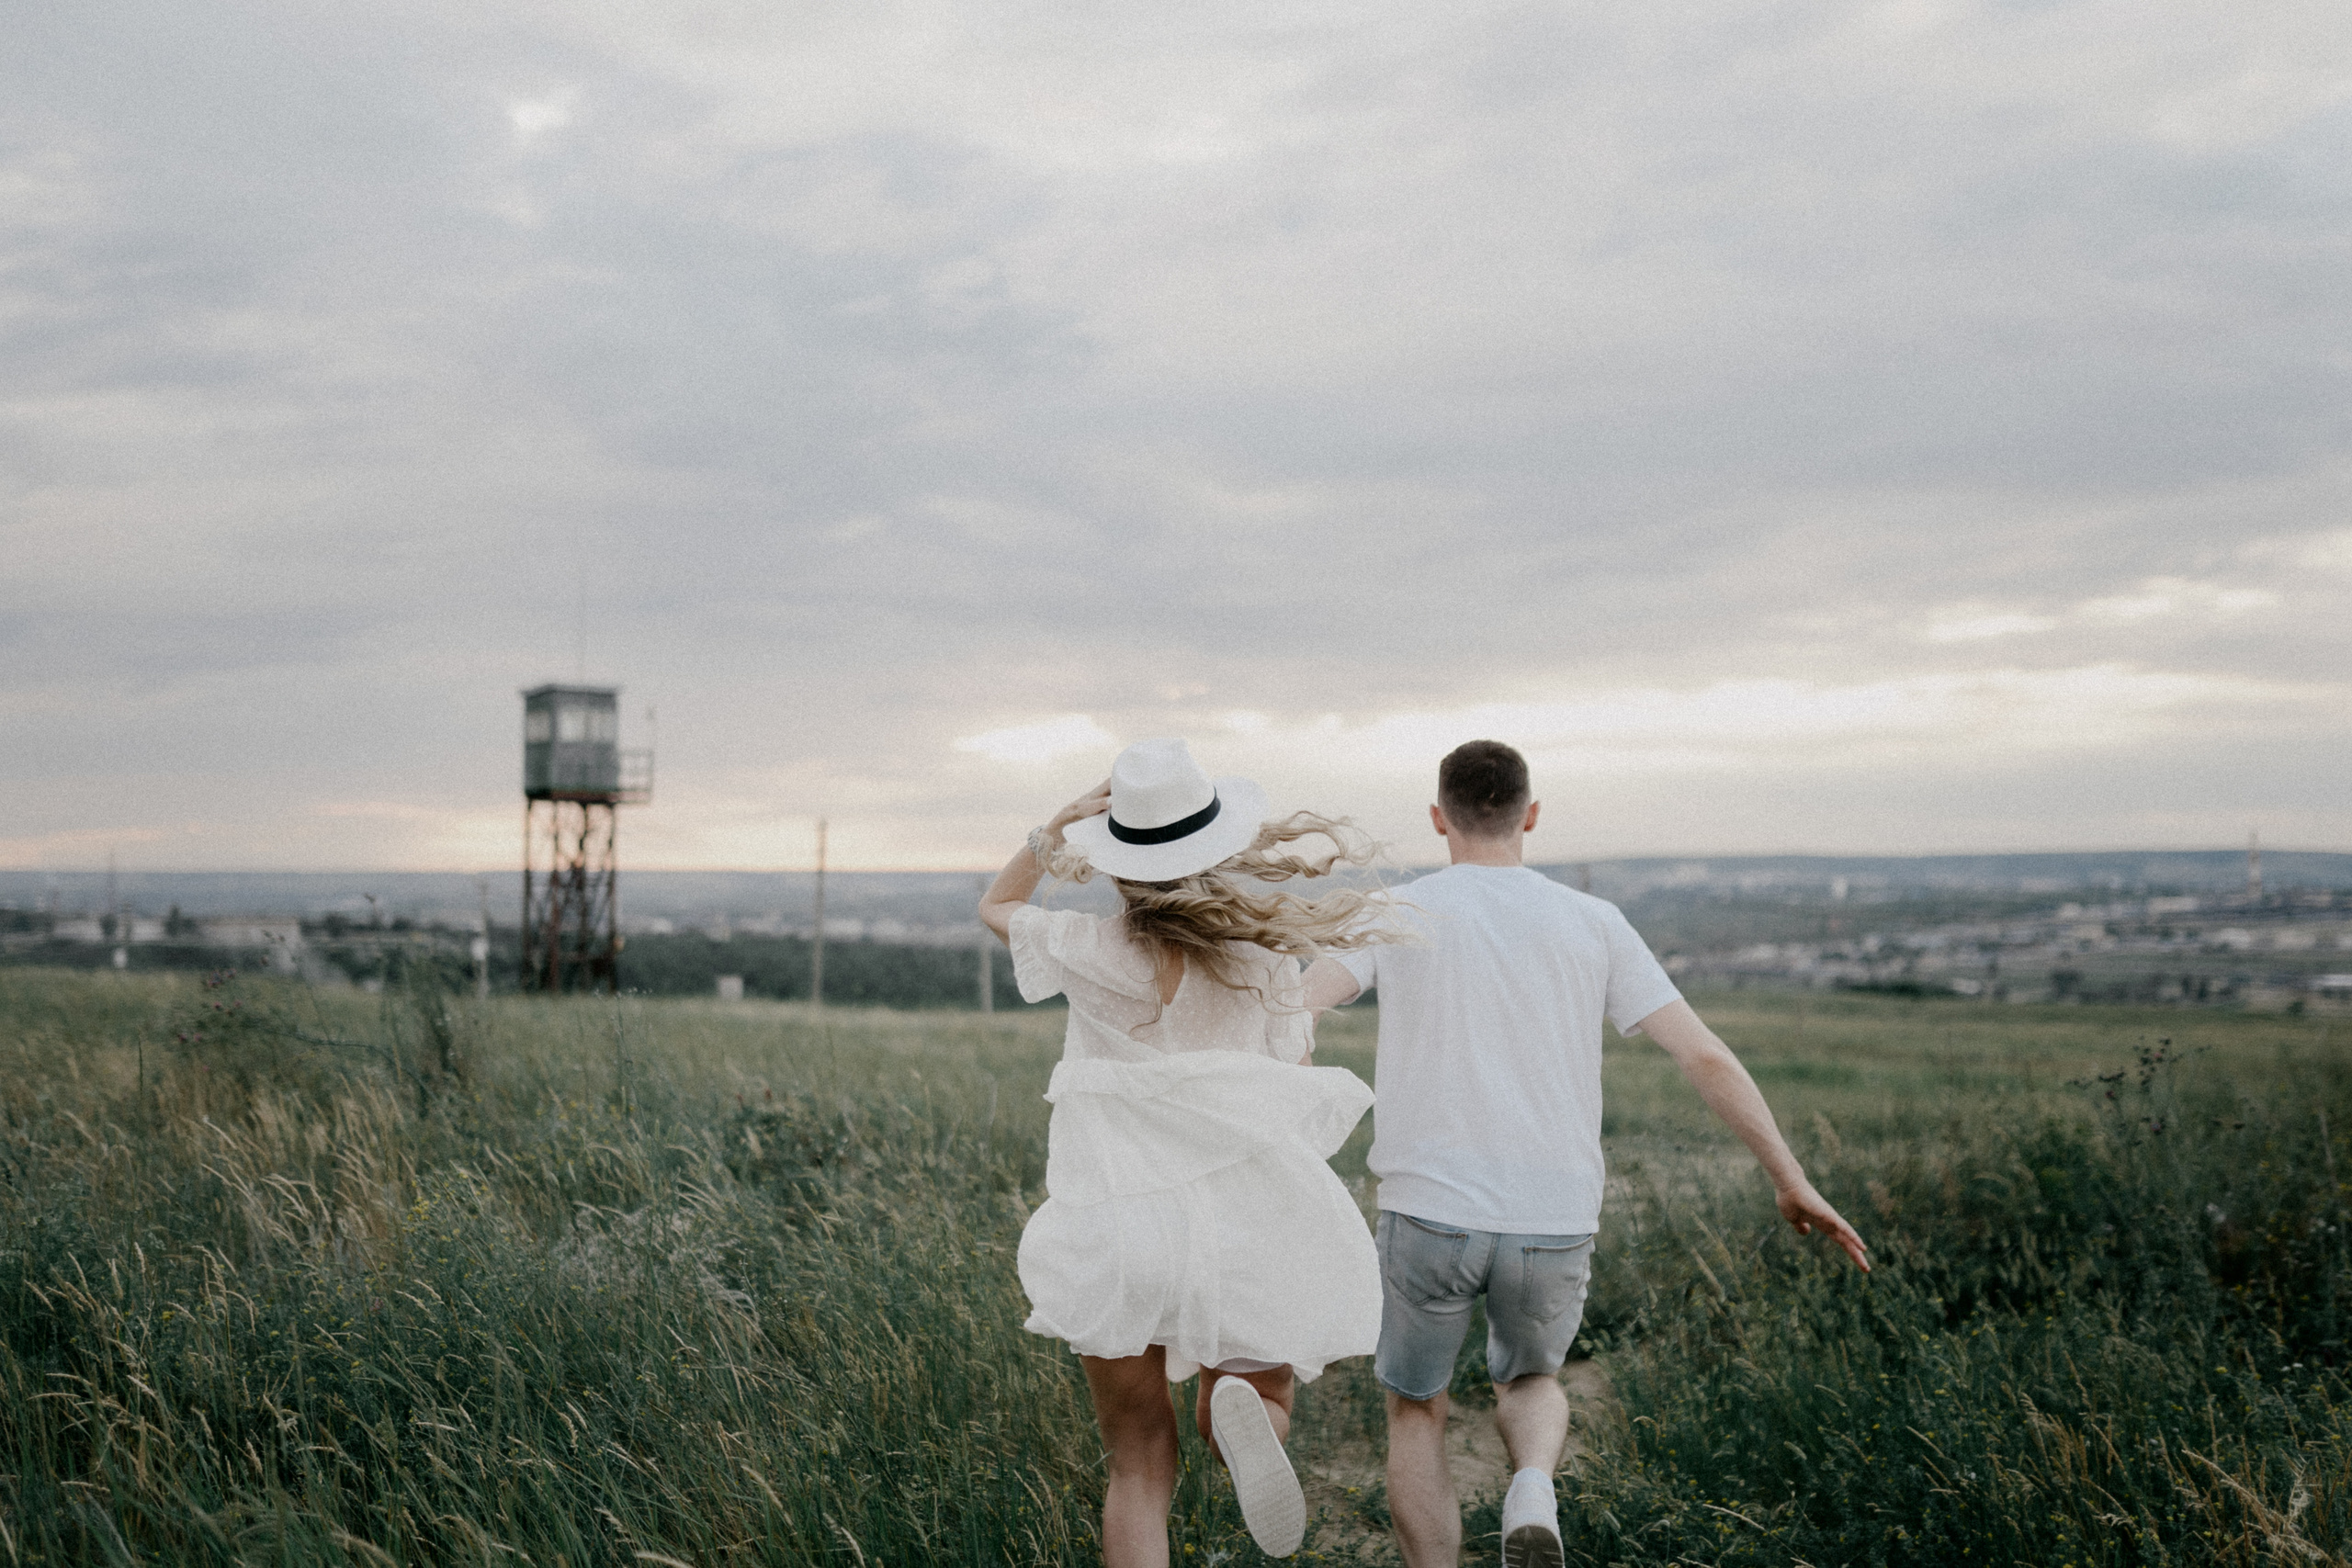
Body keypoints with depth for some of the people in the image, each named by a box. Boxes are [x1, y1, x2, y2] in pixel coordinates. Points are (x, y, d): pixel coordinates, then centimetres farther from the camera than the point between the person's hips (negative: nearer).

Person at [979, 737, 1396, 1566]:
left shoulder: (1088, 953, -1)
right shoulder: (1262, 962, -2)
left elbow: (996, 906, 19)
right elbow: (1298, 1092, 2)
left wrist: (1057, 826, 7)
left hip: (1111, 1225, 0)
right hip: (1235, 1224, 0)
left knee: (1140, 1465, 10)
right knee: (1255, 1401, 19)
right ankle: (1242, 1411, -18)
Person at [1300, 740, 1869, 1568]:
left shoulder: (1394, 914, 3)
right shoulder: (1593, 924, 6)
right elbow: (1706, 1056, 4)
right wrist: (1792, 1181, 10)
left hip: (1427, 1215, -1)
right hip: (1555, 1226, 2)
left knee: (1417, 1412, 21)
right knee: (1530, 1381, 28)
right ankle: (1532, 1493, -3)